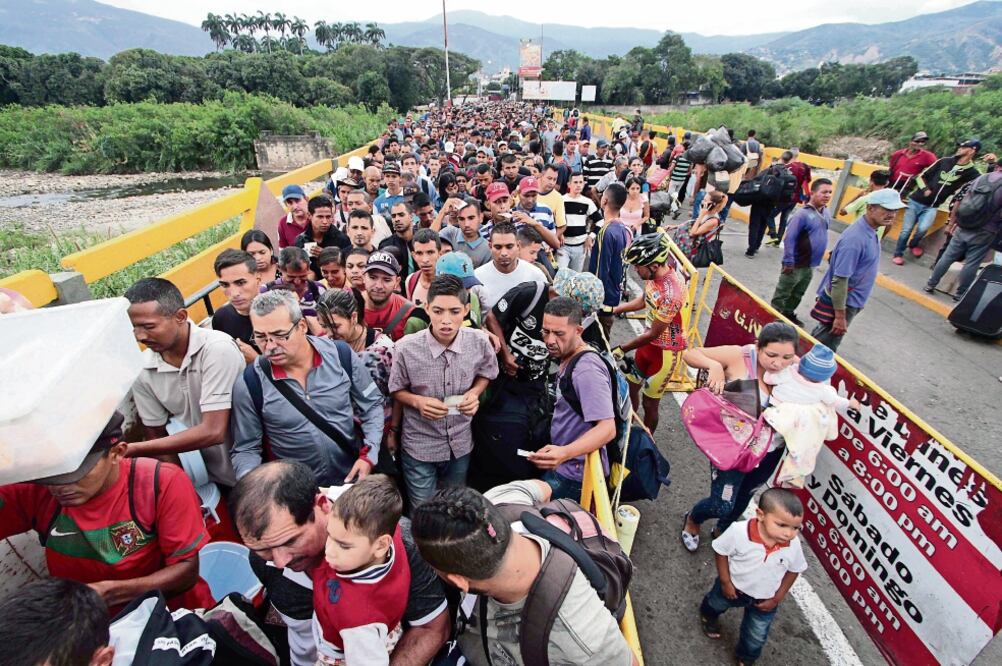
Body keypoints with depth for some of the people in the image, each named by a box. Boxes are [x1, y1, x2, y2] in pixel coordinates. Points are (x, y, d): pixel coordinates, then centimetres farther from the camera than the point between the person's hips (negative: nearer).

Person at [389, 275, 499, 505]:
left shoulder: (479, 342, -17)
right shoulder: (407, 348, -22)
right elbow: (397, 390, -5)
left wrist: (474, 393, -16)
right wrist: (418, 401, -25)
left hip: (461, 443, 3)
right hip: (419, 446, -2)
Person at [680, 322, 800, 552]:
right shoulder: (738, 356, -24)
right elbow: (689, 354, -18)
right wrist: (714, 365, -36)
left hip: (772, 451, 4)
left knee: (744, 495, 26)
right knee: (722, 505, 0)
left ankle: (722, 530, 58)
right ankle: (692, 520, 38)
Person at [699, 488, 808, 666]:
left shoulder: (793, 545, -29)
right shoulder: (739, 531, -38)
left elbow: (793, 571, -9)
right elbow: (721, 551, -20)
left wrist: (777, 598, -5)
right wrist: (725, 581, -16)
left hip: (765, 599, 2)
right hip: (734, 587, -1)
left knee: (756, 637, 22)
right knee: (715, 603, 30)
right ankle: (709, 616, 66)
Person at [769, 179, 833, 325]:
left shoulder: (827, 213, 5)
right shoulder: (802, 214, -20)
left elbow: (822, 236, 17)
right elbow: (789, 239, -21)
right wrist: (788, 262, -22)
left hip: (811, 265, 8)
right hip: (796, 264, -8)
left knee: (798, 294, 20)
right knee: (782, 294, 5)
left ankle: (788, 313, 36)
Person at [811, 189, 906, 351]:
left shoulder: (870, 231, 3)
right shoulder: (856, 239, -26)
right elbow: (839, 280, -27)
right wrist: (840, 317, -26)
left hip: (850, 300, 9)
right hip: (842, 302, -9)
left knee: (819, 338, 24)